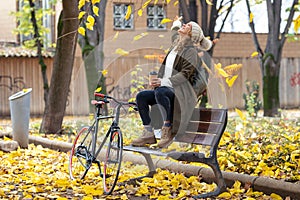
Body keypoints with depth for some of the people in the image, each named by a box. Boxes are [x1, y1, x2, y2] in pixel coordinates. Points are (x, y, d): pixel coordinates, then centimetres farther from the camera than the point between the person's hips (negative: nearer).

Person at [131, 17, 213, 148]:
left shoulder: (191, 51, -4)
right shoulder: (175, 45, 20)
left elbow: (185, 74, -17)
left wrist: (164, 82, -28)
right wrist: (176, 24, 67)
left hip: (182, 93, -8)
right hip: (167, 89, 8)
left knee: (160, 92, -37)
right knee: (141, 96, -13)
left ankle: (168, 129, -28)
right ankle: (148, 134, -14)